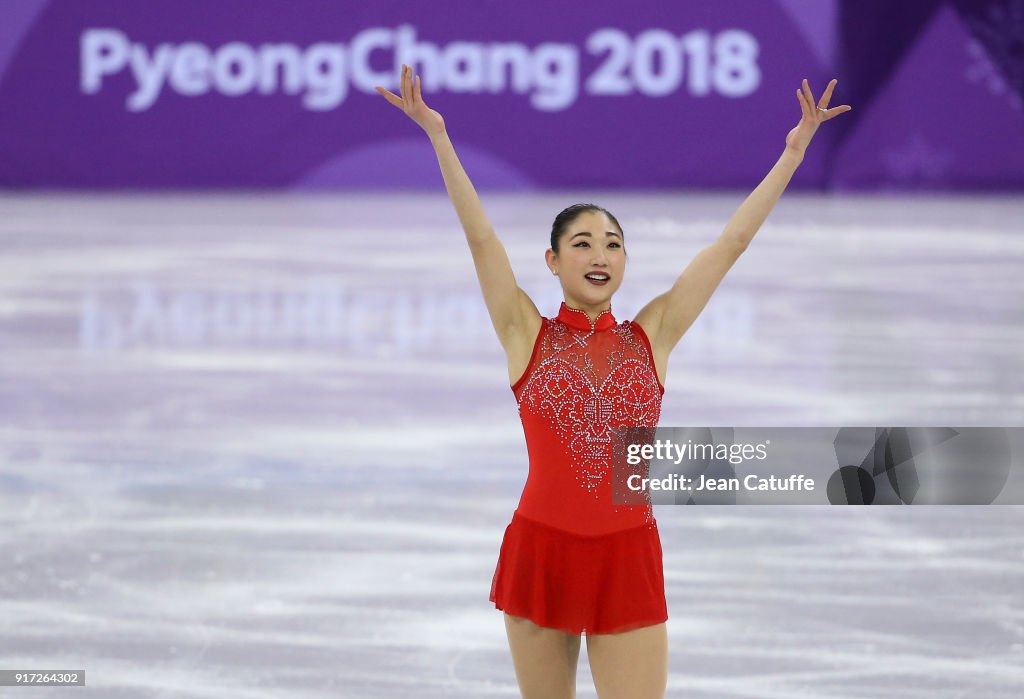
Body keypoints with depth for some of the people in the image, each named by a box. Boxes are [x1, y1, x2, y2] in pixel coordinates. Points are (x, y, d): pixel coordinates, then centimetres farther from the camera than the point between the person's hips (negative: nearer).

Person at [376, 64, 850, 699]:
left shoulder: (652, 336, 6)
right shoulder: (528, 334, 3)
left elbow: (731, 244, 6)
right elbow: (480, 237, -5)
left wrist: (794, 150, 5)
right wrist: (438, 135, -12)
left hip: (629, 559, 0)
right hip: (540, 551, 0)